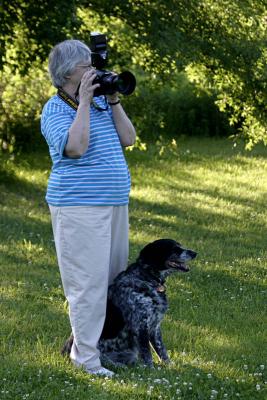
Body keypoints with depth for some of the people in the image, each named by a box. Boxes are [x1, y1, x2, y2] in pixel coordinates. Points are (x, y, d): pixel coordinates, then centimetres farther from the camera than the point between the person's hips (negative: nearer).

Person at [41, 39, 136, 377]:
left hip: (114, 203, 8)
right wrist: (85, 102, -20)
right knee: (89, 280, -8)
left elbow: (128, 138, 7)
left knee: (114, 277, 12)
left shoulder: (101, 103, 14)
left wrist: (113, 101, 0)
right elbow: (75, 147, -24)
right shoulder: (55, 110, -8)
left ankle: (106, 342, 22)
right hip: (79, 206, -8)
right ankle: (85, 356, -3)